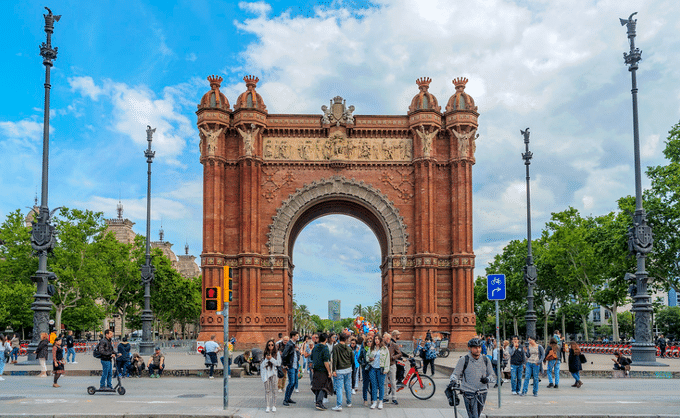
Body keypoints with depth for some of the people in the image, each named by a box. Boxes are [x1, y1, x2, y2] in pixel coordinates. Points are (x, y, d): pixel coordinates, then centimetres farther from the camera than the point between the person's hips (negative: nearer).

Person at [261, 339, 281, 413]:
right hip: (266, 373, 1)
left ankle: (273, 406, 5)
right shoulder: (264, 353, 9)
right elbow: (262, 364, 7)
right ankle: (268, 406, 3)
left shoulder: (277, 353, 4)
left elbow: (278, 363, -2)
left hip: (274, 372, -1)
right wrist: (266, 359, -10)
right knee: (267, 390, 0)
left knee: (274, 389, -1)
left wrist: (271, 359, -11)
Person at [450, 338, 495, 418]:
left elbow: (493, 376, 11)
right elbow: (455, 374, -1)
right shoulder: (463, 360, -5)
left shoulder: (486, 360, 6)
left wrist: (487, 379, -12)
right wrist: (453, 381, -24)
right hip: (469, 393, -4)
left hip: (482, 393, 4)